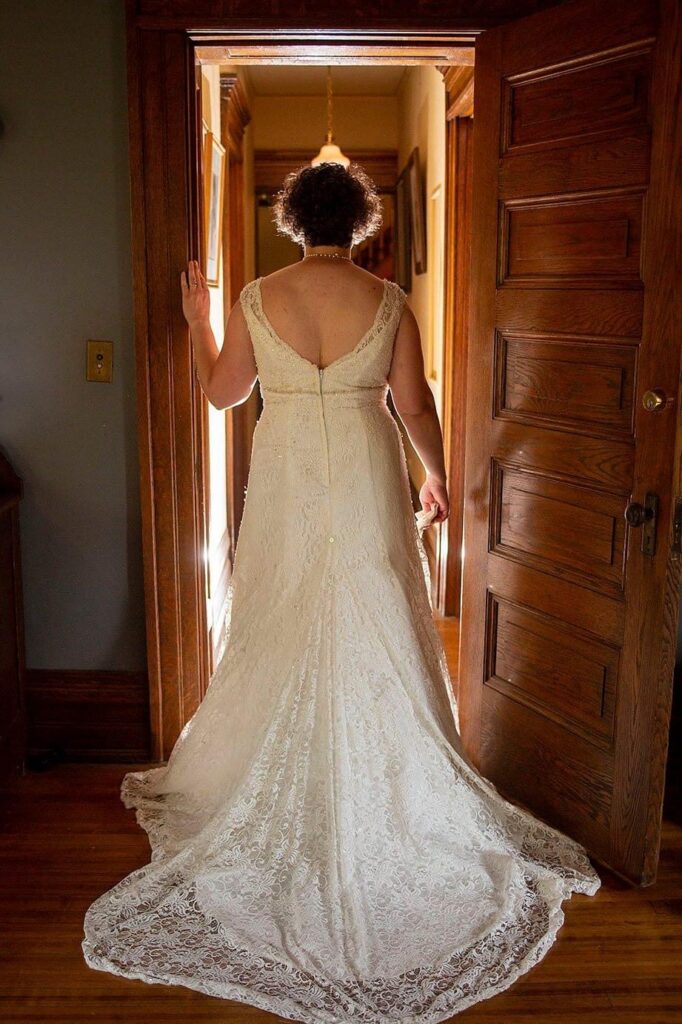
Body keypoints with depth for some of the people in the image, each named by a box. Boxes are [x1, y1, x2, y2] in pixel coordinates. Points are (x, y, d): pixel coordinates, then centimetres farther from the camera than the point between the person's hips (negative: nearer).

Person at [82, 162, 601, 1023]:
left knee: (282, 637, 12)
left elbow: (220, 392, 7)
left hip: (287, 487, 1)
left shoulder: (257, 299, -2)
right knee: (374, 633, 8)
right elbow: (416, 406, -2)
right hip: (367, 484, 0)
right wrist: (436, 477, 14)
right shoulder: (387, 300, -4)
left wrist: (196, 323, 22)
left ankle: (276, 798, 24)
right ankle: (395, 795, 18)